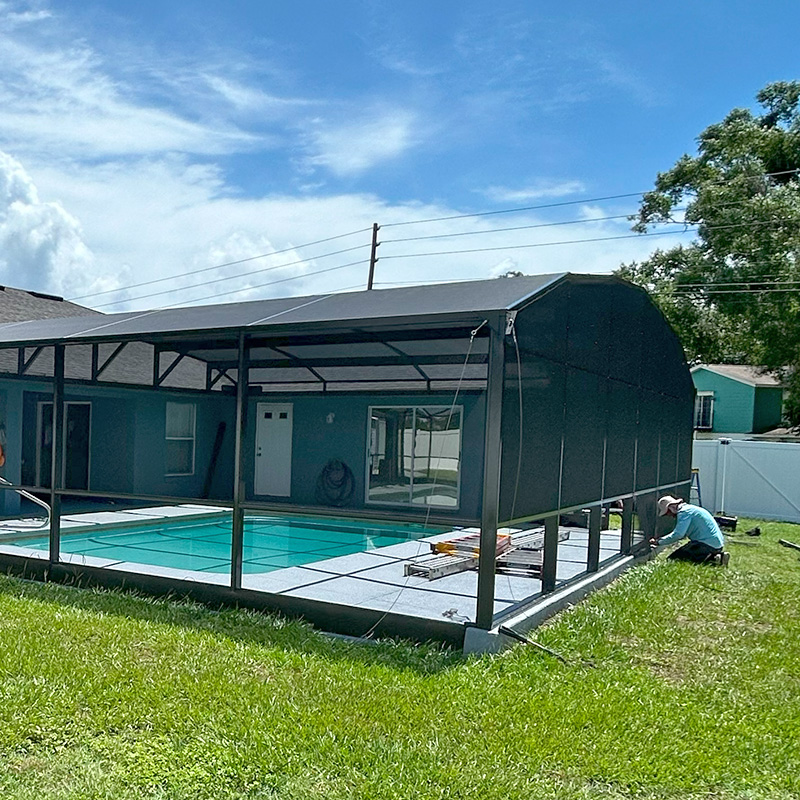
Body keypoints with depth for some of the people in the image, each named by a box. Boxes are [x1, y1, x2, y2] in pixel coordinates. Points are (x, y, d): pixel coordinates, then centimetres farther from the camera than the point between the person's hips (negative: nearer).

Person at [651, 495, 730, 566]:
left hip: (707, 545, -10)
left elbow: (678, 534, -19)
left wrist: (658, 542, -10)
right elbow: (681, 533, 25)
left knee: (672, 559, -11)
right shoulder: (688, 508, 19)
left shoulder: (683, 512, -11)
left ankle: (712, 559, -14)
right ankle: (717, 556, 9)